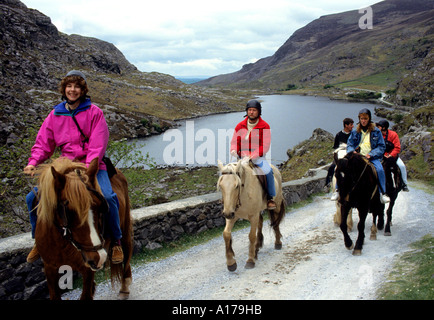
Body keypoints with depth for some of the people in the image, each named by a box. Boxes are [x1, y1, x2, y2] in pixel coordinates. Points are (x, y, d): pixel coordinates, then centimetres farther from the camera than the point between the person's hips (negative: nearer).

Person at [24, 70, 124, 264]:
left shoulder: (94, 112, -2)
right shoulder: (55, 115, 9)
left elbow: (98, 144, -10)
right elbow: (43, 143, 8)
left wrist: (89, 166, -25)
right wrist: (33, 162, -10)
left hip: (91, 166, -4)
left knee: (107, 197, -30)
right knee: (33, 197, -8)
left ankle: (116, 241, -7)